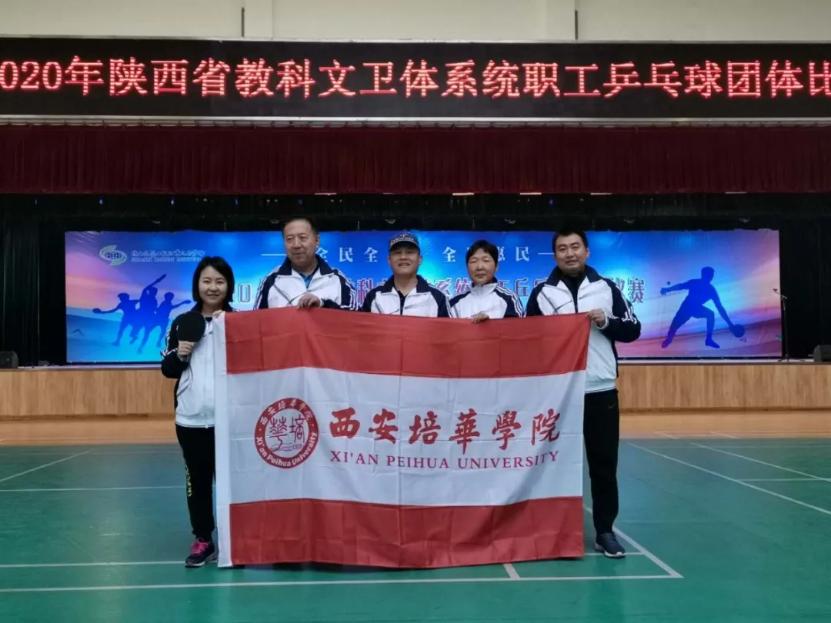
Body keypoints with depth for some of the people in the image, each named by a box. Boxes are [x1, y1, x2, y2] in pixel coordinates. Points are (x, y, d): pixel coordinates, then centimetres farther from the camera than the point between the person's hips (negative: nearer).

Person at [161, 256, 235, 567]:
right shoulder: (181, 323, 9)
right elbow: (167, 369, 12)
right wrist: (180, 355, -8)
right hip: (191, 418, 2)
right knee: (197, 480, 10)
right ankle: (202, 540, 21)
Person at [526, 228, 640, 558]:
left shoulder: (607, 288, 6)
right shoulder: (542, 292, 4)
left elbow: (633, 329, 6)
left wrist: (606, 322, -9)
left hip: (601, 391, 1)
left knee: (604, 464, 4)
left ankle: (605, 531, 14)